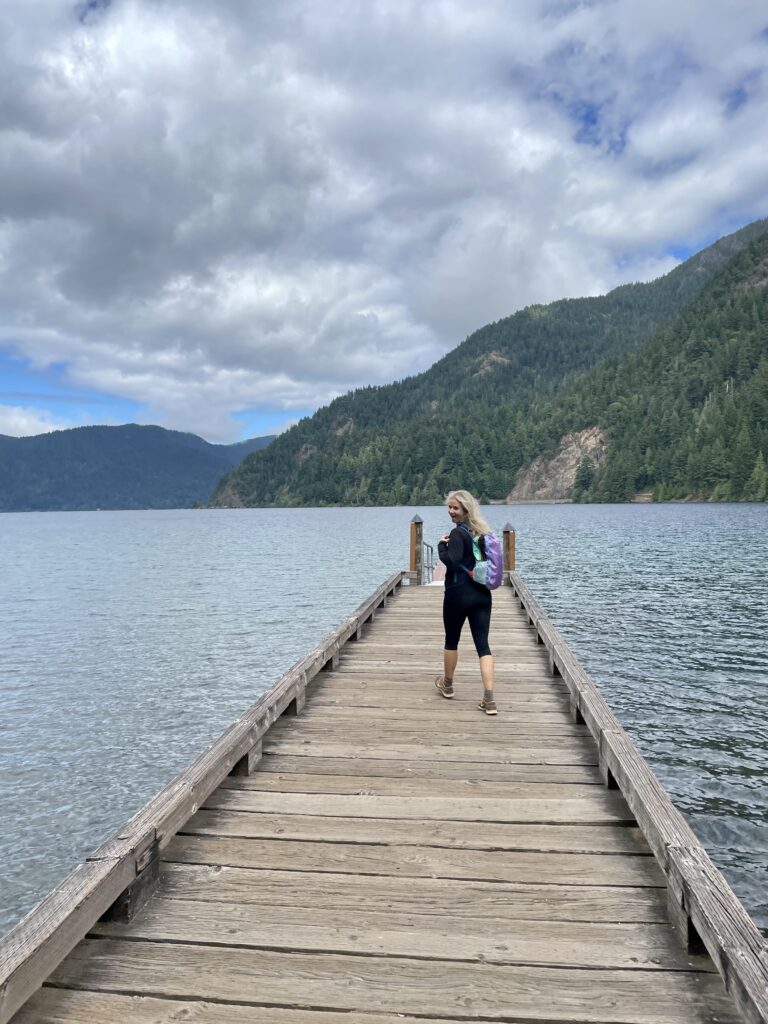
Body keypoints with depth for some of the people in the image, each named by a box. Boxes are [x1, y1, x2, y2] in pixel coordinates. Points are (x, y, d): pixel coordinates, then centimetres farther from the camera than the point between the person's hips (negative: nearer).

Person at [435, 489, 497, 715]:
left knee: (452, 639, 15)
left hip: (459, 594, -6)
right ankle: (489, 699, -7)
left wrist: (441, 545, -10)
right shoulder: (483, 531, 10)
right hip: (482, 595, 6)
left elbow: (452, 563, -23)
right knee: (483, 643, 2)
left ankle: (447, 685, 34)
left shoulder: (458, 533, -14)